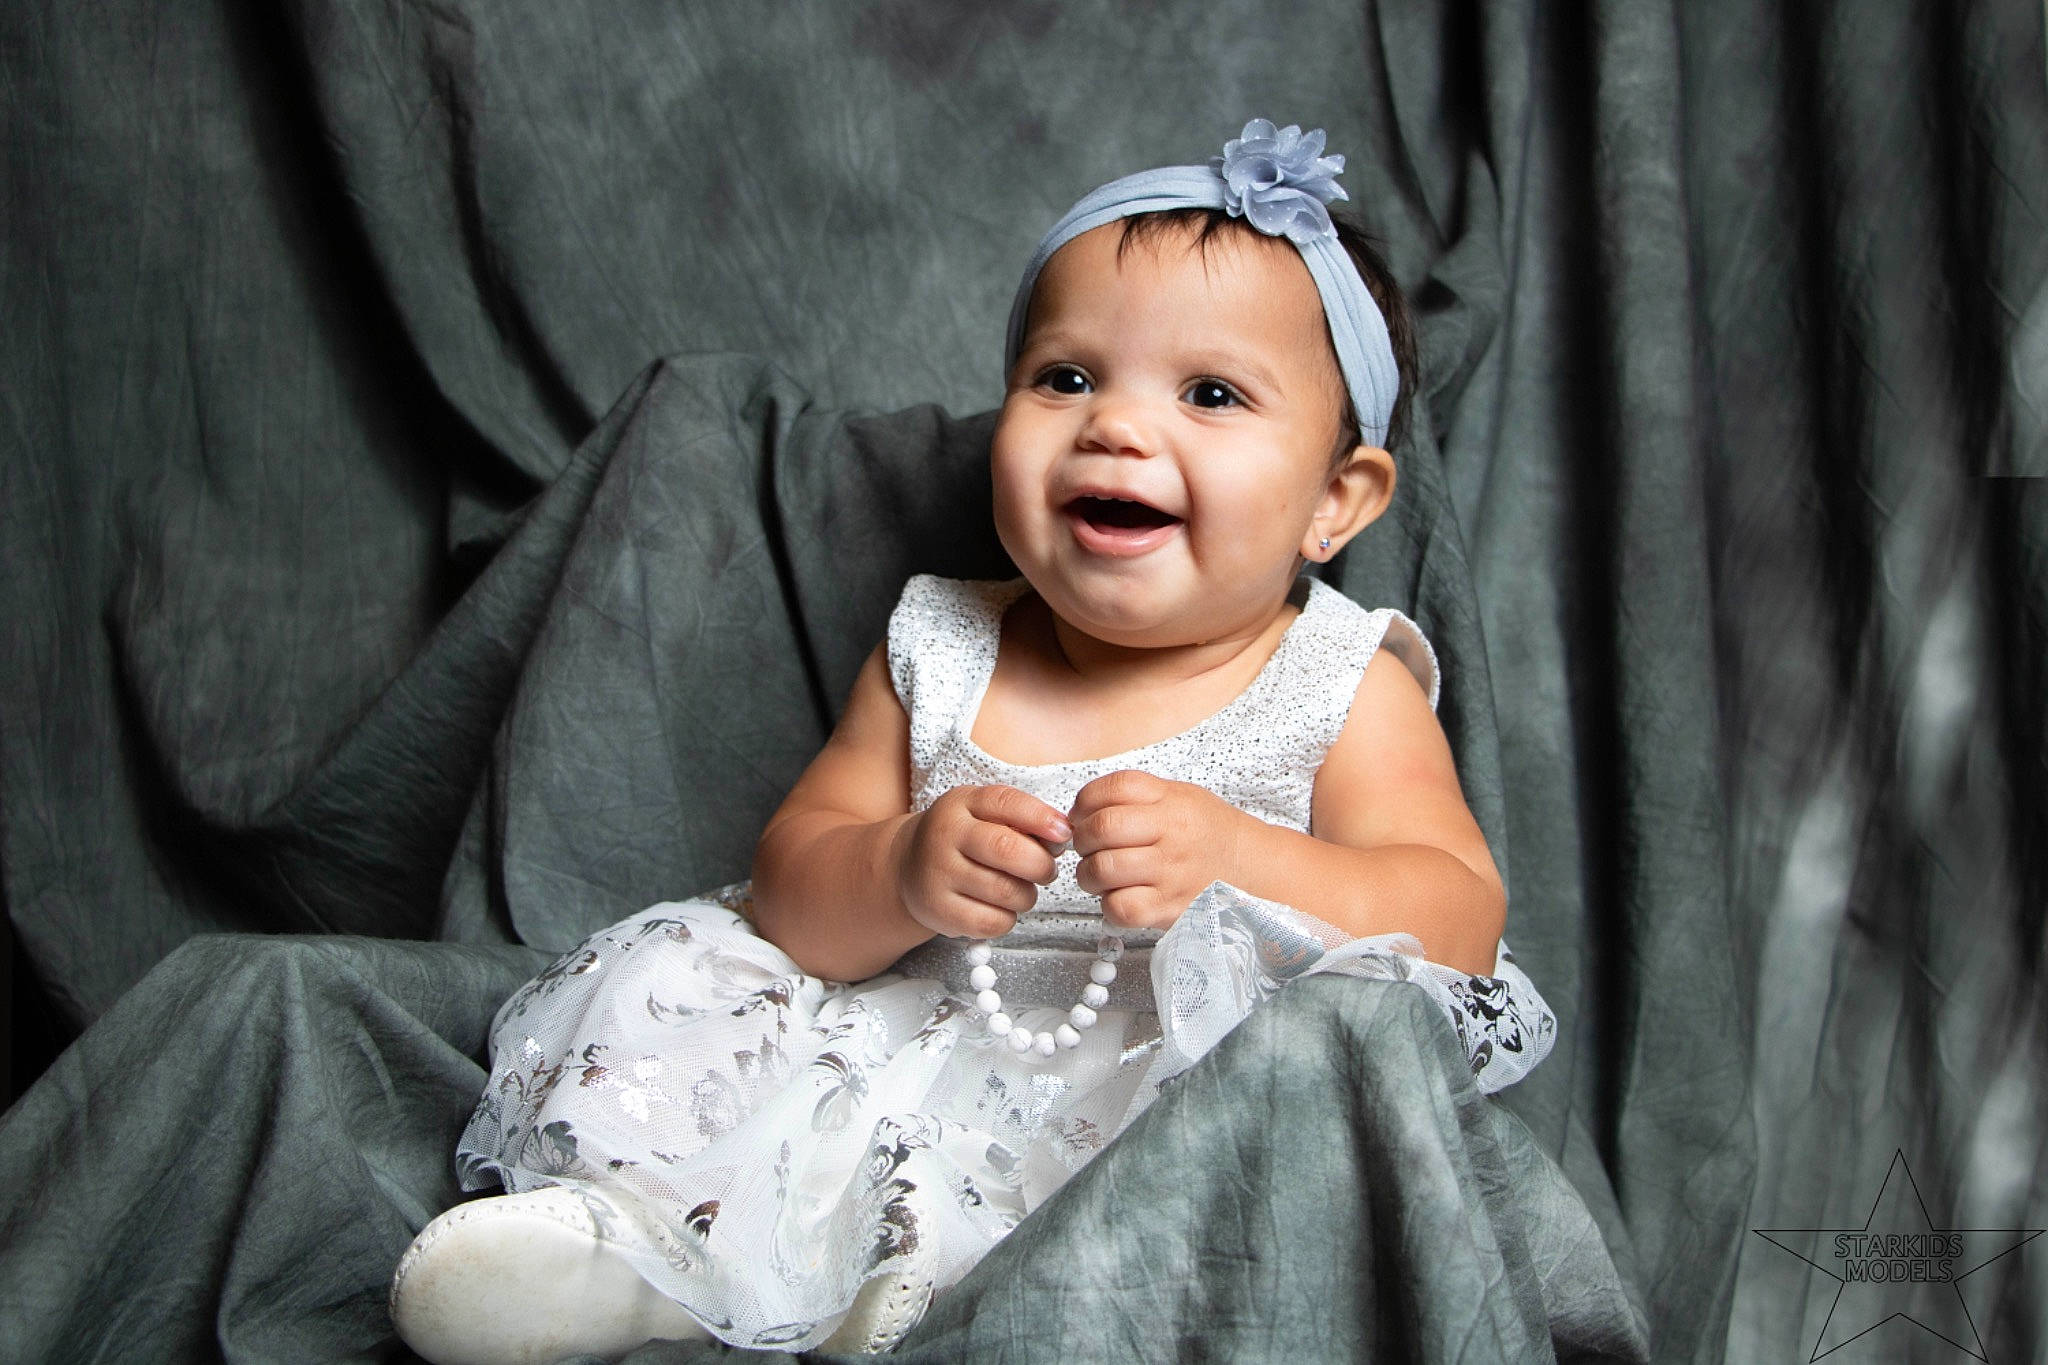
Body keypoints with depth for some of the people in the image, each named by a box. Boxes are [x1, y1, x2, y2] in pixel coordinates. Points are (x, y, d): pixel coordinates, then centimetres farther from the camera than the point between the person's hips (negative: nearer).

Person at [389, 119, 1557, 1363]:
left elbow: (1458, 924, -14)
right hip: (905, 1059, 3)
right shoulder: (941, 656, 5)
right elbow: (789, 894, 3)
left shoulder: (1349, 690, -2)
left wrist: (1233, 864, -32)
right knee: (672, 973, -7)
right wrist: (903, 876, -22)